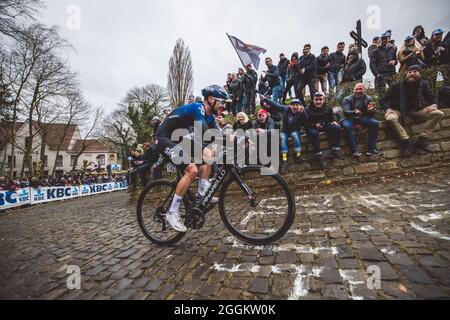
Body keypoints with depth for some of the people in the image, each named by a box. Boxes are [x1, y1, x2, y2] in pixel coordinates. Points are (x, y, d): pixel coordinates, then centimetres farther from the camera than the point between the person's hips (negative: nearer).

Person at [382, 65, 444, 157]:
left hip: (415, 109, 4)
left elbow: (431, 97, 11)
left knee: (438, 114, -16)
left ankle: (422, 140, -15)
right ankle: (407, 142, -30)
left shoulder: (423, 84, 2)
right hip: (398, 110, -4)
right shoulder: (397, 85, -10)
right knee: (390, 118, -39)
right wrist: (387, 109, -27)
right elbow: (385, 99, -8)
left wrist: (434, 105, -13)